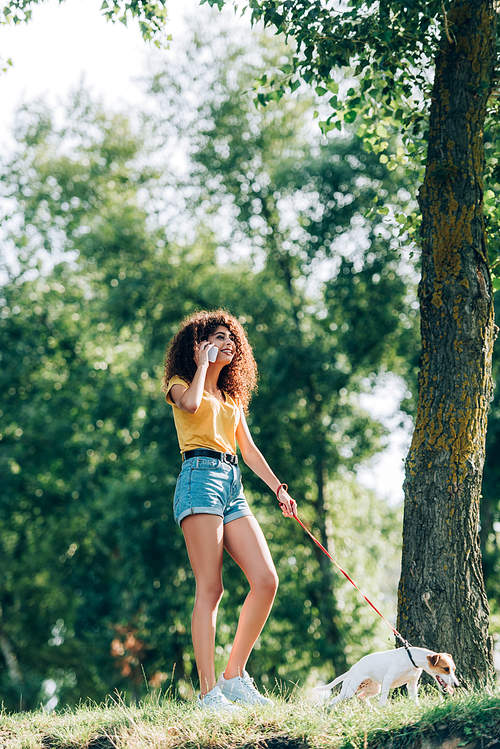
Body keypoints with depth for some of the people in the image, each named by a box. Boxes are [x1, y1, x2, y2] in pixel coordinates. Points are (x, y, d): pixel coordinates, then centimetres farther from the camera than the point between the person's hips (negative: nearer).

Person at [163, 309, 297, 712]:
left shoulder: (231, 396, 27)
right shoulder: (180, 385, 8)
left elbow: (249, 448, 28)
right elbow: (190, 404, -16)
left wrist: (278, 487, 19)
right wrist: (203, 363, -1)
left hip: (232, 487, 7)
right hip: (200, 478, -7)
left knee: (266, 580, -6)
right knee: (210, 587, -14)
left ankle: (234, 676, 3)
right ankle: (209, 692, -15)